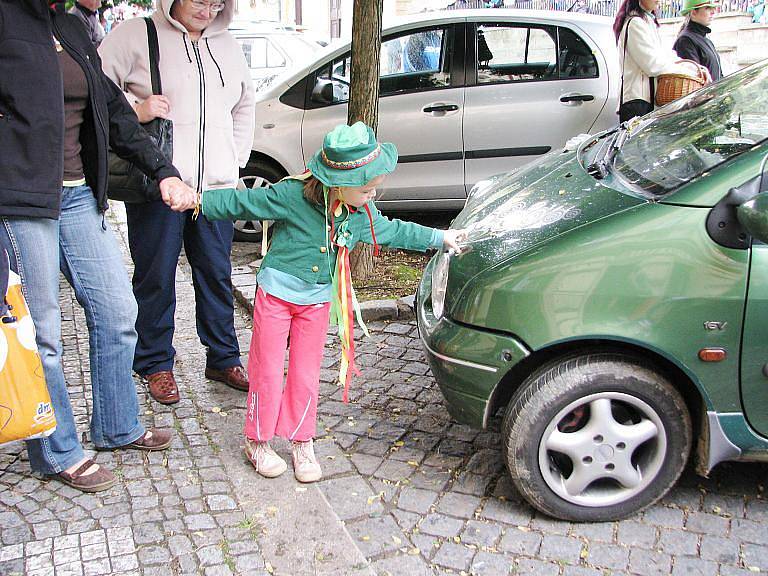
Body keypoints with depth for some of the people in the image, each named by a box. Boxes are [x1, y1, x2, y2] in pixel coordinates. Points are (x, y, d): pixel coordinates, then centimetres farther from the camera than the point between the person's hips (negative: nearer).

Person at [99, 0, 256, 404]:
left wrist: (236, 159, 17)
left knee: (217, 275, 10)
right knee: (156, 278, 3)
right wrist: (135, 111, -18)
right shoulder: (138, 35, -1)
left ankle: (223, 359, 23)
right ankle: (156, 364, 19)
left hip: (216, 185, 5)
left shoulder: (226, 45, 16)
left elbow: (245, 104, 27)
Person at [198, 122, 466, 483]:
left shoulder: (361, 213, -4)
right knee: (267, 370, 6)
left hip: (317, 302, 4)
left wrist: (439, 237, 18)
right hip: (276, 294, -4)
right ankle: (257, 442, 24)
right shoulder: (291, 196, -22)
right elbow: (241, 204, -15)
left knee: (306, 375, 9)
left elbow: (392, 231, 13)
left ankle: (301, 442, 27)